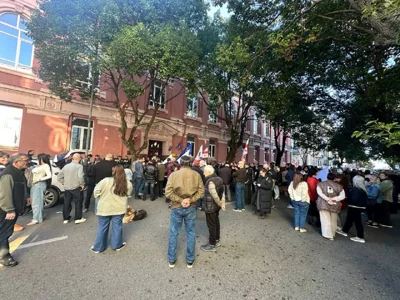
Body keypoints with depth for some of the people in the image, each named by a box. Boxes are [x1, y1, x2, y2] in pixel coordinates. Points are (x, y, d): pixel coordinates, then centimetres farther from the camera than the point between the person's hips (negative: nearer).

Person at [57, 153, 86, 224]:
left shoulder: (66, 166, 9)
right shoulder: (79, 166, -13)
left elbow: (60, 176, 14)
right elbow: (80, 176, -26)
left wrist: (64, 183, 16)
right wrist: (82, 184, -13)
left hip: (67, 188, 6)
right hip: (76, 188, -6)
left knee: (66, 203, 14)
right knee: (78, 203, 4)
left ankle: (66, 219, 24)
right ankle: (78, 218, 9)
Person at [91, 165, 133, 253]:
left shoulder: (106, 181, -17)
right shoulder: (128, 183, -8)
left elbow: (96, 192, -9)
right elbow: (128, 194, 5)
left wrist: (103, 197, 9)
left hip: (105, 209, -1)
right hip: (119, 209, 1)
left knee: (102, 227, 15)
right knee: (117, 226, 16)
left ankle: (98, 247, 29)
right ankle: (117, 245, 29)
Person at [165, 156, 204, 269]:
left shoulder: (174, 174, -9)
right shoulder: (196, 175, -5)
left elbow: (168, 192, -15)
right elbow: (201, 191, -7)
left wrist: (179, 200, -11)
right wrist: (190, 200, -10)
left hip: (176, 208, -1)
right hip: (191, 208, 1)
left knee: (174, 233, 15)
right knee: (191, 233, 14)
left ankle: (171, 259, 30)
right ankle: (190, 260, 28)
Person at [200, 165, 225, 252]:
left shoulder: (210, 181, -24)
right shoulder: (218, 179, 4)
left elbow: (215, 195, -27)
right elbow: (222, 192, 4)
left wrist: (220, 203, -12)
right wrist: (223, 203, 2)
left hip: (210, 206, -9)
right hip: (216, 206, 9)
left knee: (211, 225, 4)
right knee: (216, 223, 20)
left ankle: (212, 245, 18)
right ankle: (217, 240, 36)